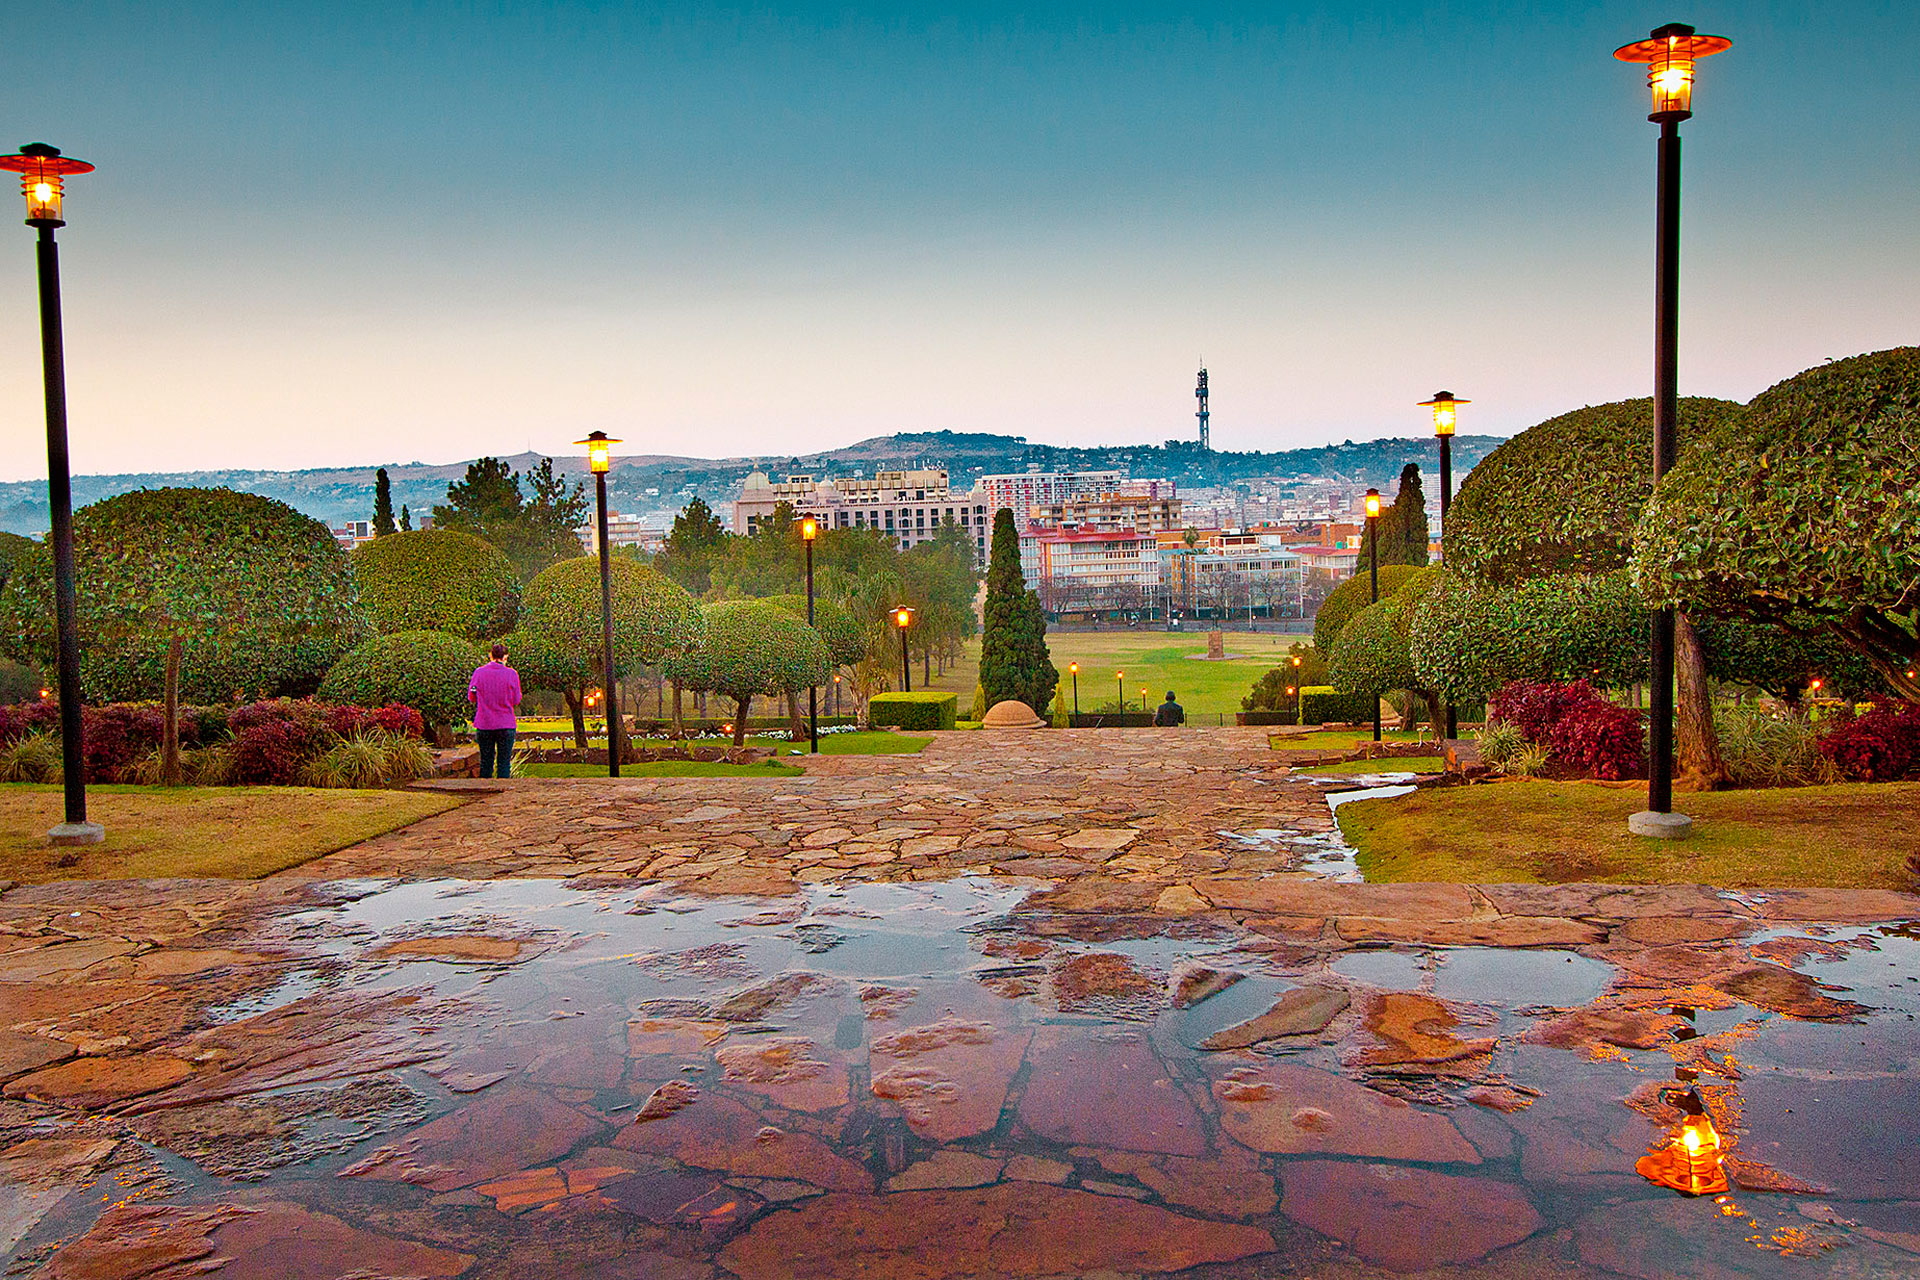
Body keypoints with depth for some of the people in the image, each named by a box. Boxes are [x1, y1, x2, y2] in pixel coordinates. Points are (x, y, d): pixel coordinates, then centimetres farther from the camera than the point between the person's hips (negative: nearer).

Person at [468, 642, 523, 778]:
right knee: (504, 762, 2)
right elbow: (516, 701, -2)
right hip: (506, 725, -2)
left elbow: (471, 697, 7)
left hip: (484, 724, 2)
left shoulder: (479, 673, -1)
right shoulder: (511, 674, -6)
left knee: (486, 762, 12)